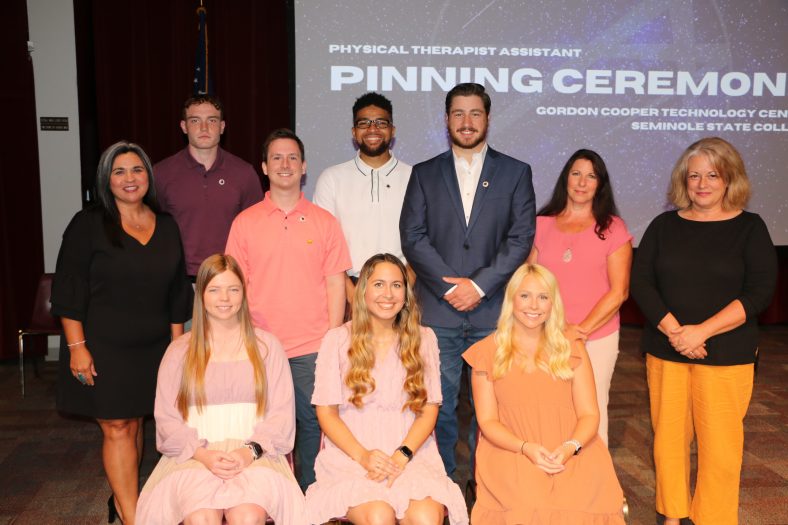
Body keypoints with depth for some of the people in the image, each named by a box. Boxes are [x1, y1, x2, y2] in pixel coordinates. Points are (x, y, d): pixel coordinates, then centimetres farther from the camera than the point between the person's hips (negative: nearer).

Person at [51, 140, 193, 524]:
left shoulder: (166, 227, 7)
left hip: (152, 349, 4)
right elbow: (68, 290, -7)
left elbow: (177, 293, 12)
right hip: (103, 349, -4)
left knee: (134, 424, 11)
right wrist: (77, 346, -13)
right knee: (116, 427, -2)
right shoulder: (89, 224, -5)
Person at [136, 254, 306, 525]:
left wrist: (250, 451, -13)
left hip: (255, 457, 0)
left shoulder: (266, 346, 12)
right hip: (194, 457, 0)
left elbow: (282, 414, 4)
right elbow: (167, 419, 6)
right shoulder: (179, 351, 14)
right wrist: (203, 454, -12)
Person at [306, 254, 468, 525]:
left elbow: (429, 410, 7)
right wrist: (362, 455, -13)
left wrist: (402, 456, -10)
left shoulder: (423, 339, 9)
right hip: (350, 455, -1)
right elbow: (327, 413, 2)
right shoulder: (337, 339, 4)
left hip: (412, 454, 1)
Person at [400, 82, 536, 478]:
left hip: (493, 311, 0)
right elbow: (413, 237, 1)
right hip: (438, 311, 1)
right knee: (438, 405, 4)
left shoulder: (516, 173, 9)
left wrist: (479, 286, -10)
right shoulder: (424, 174, 11)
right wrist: (450, 286, -9)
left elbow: (521, 238, 0)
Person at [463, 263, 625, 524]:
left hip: (569, 453, 2)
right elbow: (487, 421, 3)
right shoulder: (488, 352, 7)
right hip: (512, 452, -1)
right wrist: (526, 448, -15)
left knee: (581, 502, -29)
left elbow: (589, 414, 6)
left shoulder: (571, 348, 11)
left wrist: (571, 447, -15)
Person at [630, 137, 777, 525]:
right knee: (668, 437, 7)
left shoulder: (749, 228, 2)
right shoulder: (664, 226, 8)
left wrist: (701, 331, -15)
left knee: (719, 445, -1)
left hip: (726, 355, -2)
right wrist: (673, 331, -13)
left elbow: (760, 292, -6)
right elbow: (640, 281, 0)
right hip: (665, 351, 2)